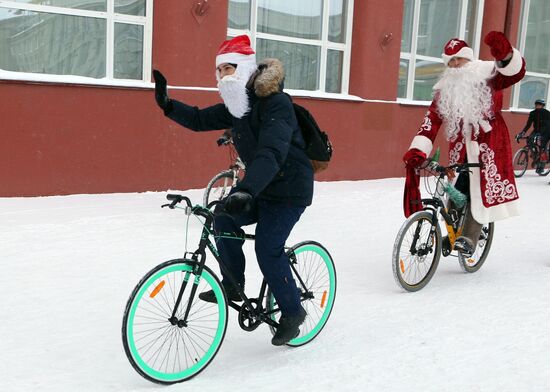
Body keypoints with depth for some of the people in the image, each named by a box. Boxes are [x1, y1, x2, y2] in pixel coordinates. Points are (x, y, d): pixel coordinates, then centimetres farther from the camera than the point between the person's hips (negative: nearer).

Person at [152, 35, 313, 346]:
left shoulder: (275, 103, -25)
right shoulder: (236, 106, 3)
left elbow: (272, 152, -40)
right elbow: (200, 120, 6)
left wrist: (246, 190, -52)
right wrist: (168, 105, -10)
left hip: (289, 189, -8)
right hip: (261, 187, 8)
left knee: (268, 249, -14)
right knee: (225, 218, -7)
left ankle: (293, 311, 7)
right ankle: (233, 285, 10)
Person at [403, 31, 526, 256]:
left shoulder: (487, 76, 0)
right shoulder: (444, 89, 9)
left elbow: (515, 71, -19)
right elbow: (431, 120, -2)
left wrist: (504, 54, -42)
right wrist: (417, 150, -14)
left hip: (488, 143, -4)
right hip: (460, 146, 4)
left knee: (479, 190, -11)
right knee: (456, 191, 1)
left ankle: (469, 238, -9)